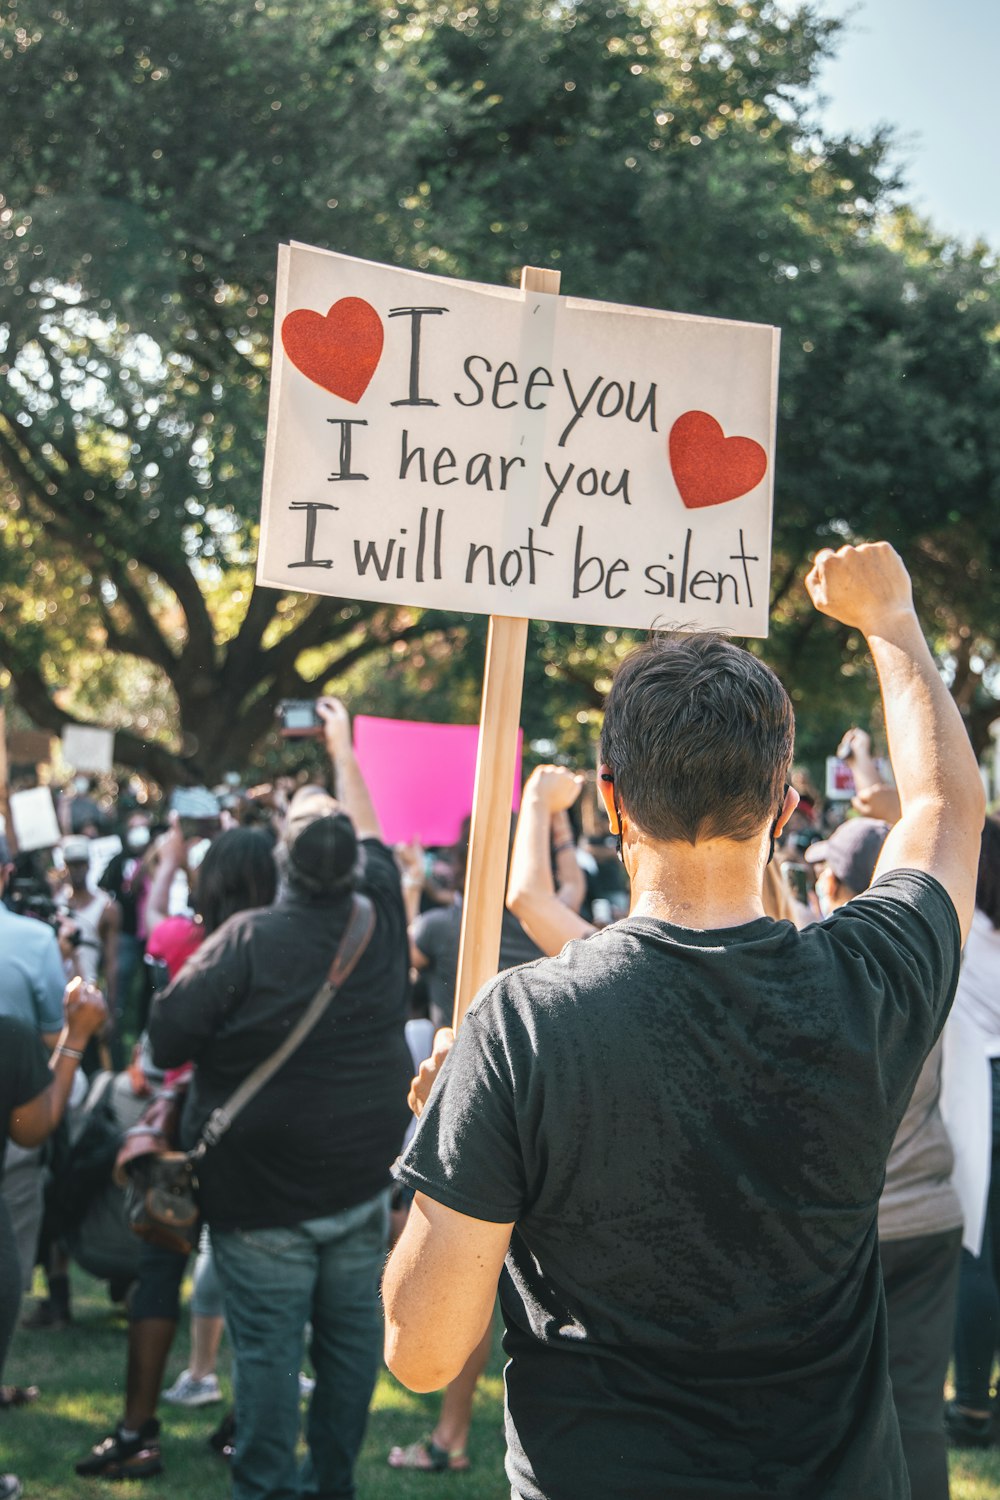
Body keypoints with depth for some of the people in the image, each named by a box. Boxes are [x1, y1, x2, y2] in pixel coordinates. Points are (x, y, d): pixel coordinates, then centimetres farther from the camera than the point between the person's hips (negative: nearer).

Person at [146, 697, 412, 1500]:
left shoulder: (248, 939, -18)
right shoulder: (380, 920, -4)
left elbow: (167, 1039, -14)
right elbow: (373, 838, 17)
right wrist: (343, 746, 29)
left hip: (263, 1192, -4)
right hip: (364, 1183, 4)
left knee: (267, 1346, 3)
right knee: (352, 1336, 14)